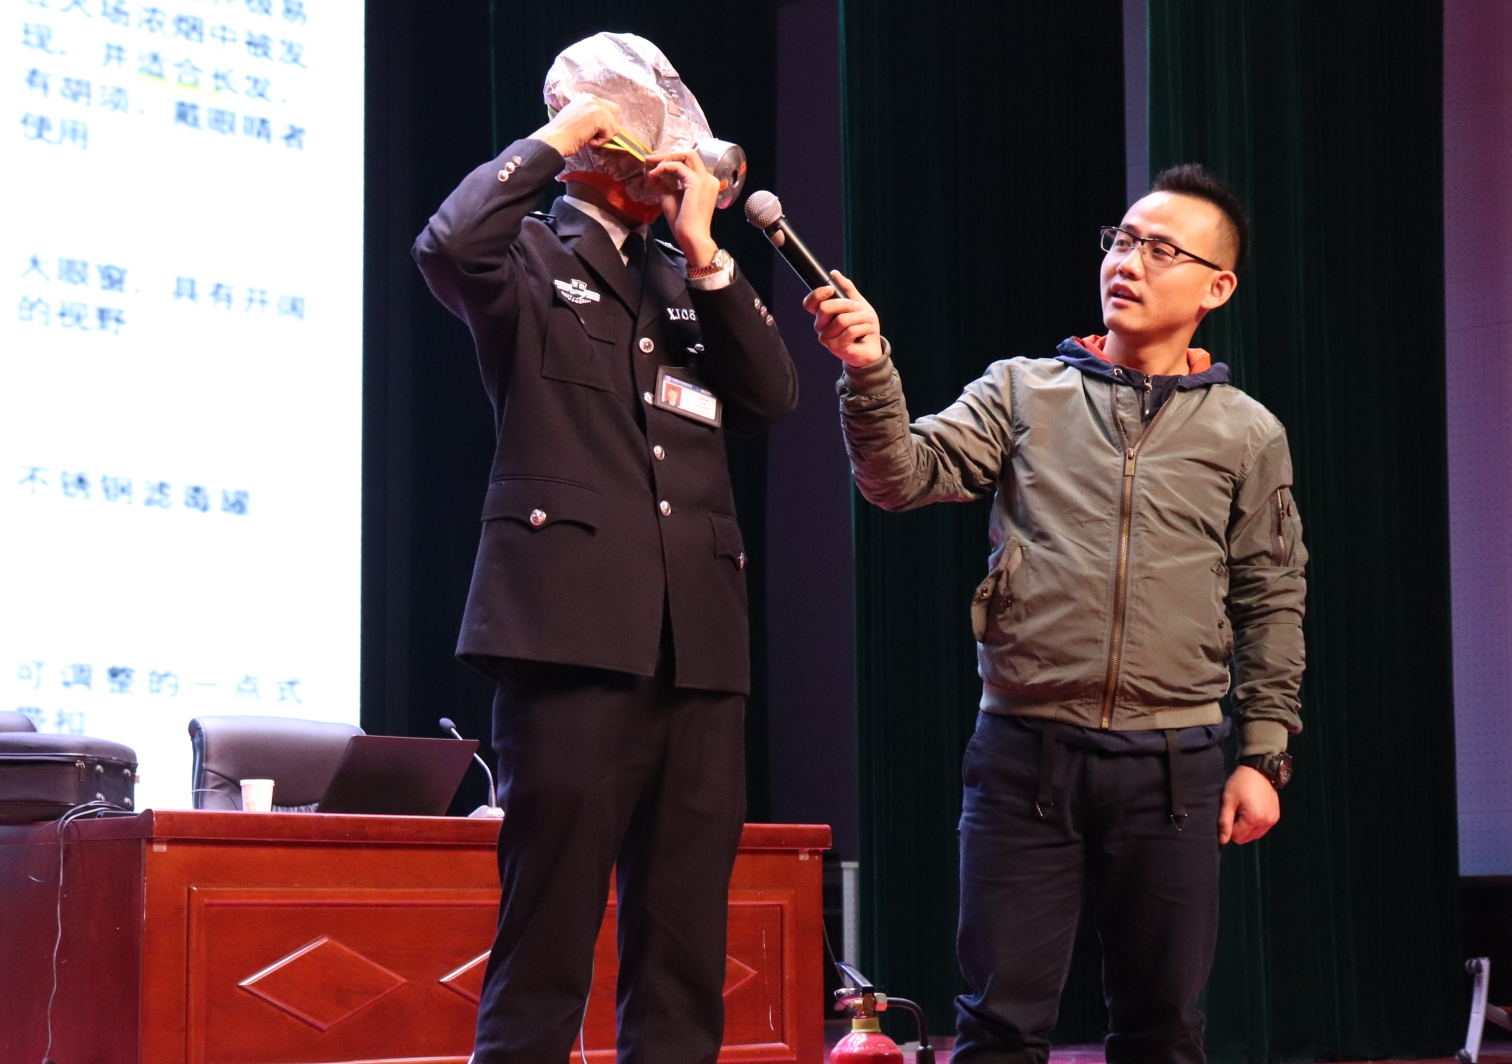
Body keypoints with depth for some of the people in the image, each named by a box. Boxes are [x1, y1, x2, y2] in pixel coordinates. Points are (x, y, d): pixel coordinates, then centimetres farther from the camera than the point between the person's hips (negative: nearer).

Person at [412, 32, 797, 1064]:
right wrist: (557, 137, -5)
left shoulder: (692, 281, 22)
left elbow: (774, 395, 9)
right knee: (547, 937, -7)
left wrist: (703, 249, 3)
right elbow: (450, 244, -17)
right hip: (575, 626, -6)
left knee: (685, 957, 6)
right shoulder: (532, 254, 6)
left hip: (697, 641, 6)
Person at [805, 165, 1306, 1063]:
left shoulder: (1247, 434, 8)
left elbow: (1270, 605, 8)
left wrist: (1264, 756, 3)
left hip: (1174, 765, 1)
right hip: (1025, 748, 0)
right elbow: (908, 477, -4)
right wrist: (871, 372, -21)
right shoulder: (1021, 392, 8)